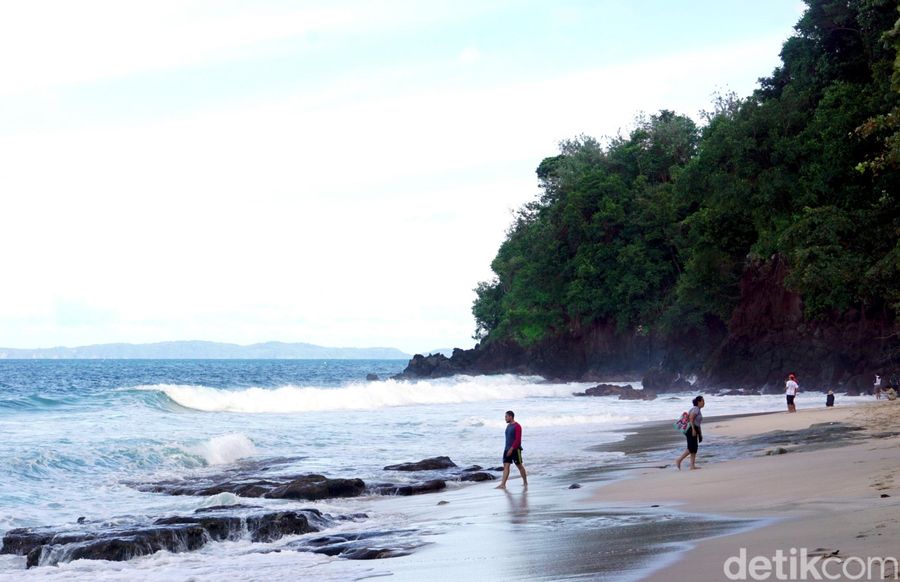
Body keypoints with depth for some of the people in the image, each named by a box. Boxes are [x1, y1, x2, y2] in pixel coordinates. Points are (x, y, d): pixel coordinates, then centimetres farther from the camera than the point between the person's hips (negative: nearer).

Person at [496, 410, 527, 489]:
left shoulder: (517, 426, -14)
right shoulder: (508, 425, 13)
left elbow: (518, 439, -20)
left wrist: (511, 449, -25)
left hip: (515, 450, -8)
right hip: (507, 449, 8)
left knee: (519, 466, 5)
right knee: (506, 466, -3)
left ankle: (525, 482, 19)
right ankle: (503, 484, -9)